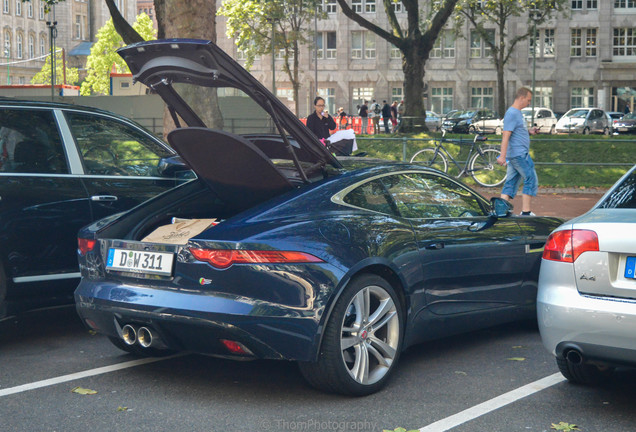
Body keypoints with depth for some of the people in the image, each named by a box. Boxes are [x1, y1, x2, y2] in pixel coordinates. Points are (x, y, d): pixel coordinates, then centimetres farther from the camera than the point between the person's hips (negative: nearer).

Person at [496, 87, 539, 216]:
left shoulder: (517, 113, 19)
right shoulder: (512, 113, -13)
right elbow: (506, 135, -20)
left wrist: (529, 132, 10)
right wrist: (502, 156, -26)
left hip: (517, 155, 10)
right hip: (519, 154, -10)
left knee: (511, 183, 6)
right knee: (531, 180, -5)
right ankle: (526, 212, -3)